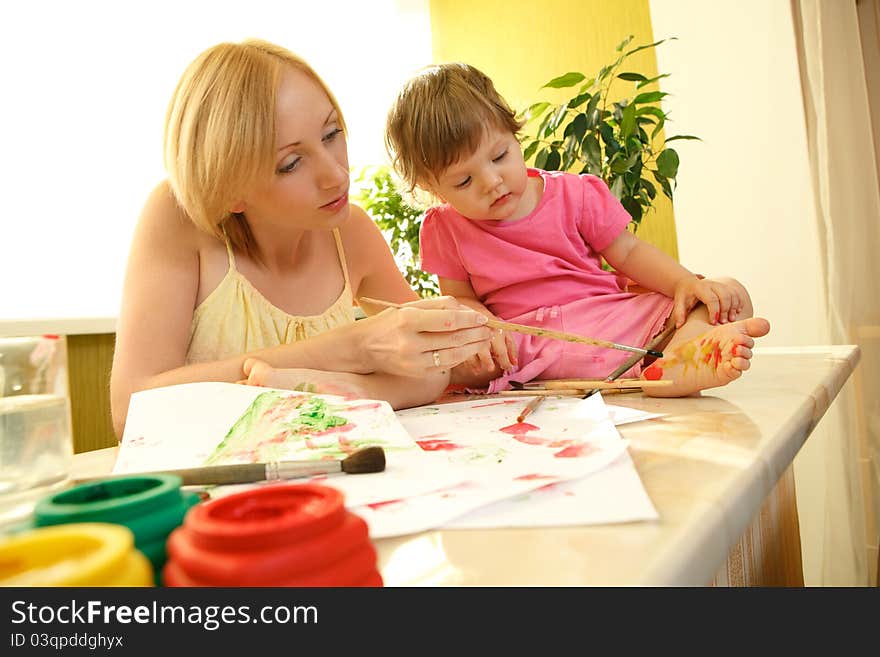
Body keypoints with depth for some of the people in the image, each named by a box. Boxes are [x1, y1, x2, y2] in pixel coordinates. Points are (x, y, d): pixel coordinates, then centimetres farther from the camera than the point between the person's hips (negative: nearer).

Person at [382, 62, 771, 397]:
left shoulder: (573, 195, 3)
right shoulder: (445, 229, 3)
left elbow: (629, 252, 8)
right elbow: (460, 298, 4)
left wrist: (686, 283, -10)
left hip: (613, 316, 2)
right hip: (523, 343, -1)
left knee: (732, 296, -12)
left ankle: (676, 362, -47)